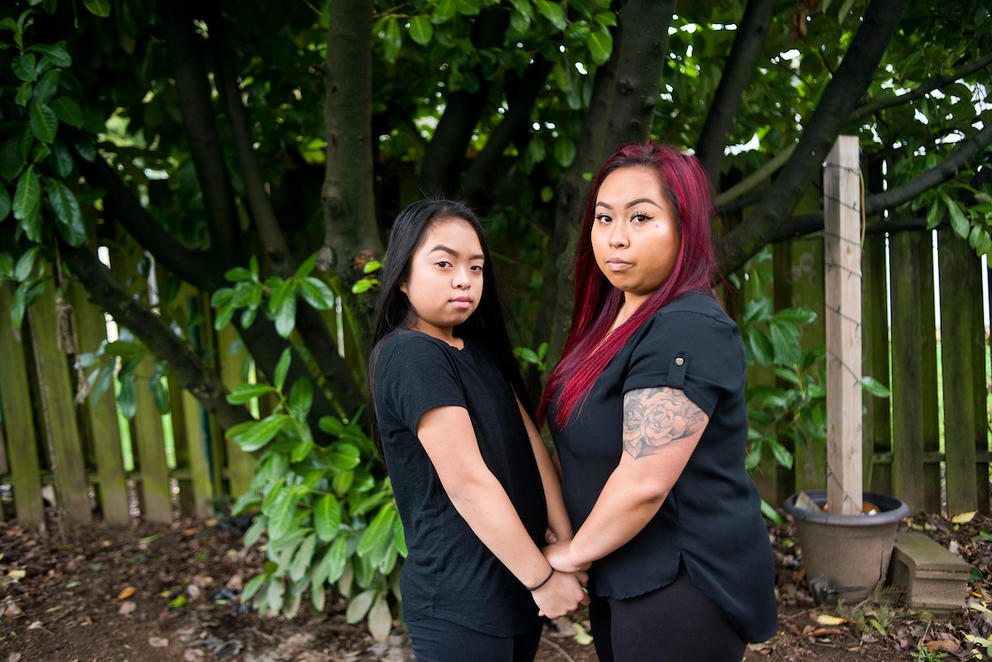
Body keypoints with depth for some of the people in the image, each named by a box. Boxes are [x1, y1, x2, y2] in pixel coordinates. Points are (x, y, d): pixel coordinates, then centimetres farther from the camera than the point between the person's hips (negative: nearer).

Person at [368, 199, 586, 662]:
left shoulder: (480, 347, 8)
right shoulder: (410, 355, -18)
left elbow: (529, 442, 1)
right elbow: (467, 481, -21)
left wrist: (568, 542, -8)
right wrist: (543, 579, -16)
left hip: (515, 581, 8)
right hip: (461, 606, -8)